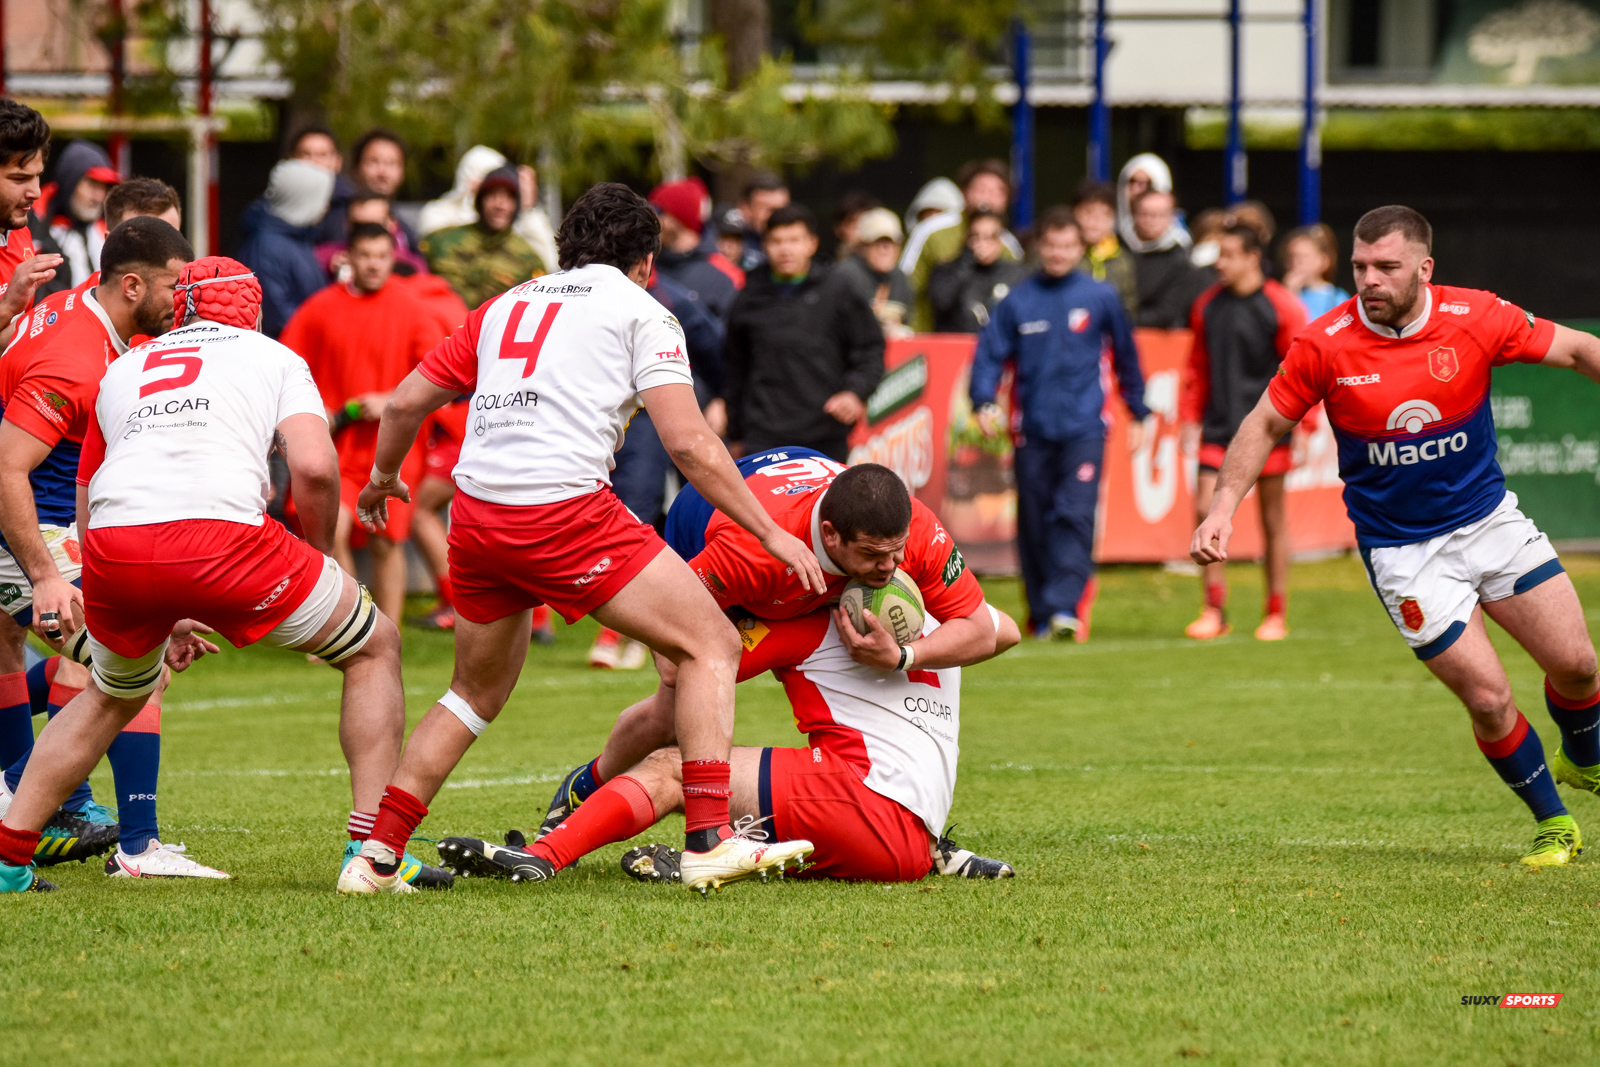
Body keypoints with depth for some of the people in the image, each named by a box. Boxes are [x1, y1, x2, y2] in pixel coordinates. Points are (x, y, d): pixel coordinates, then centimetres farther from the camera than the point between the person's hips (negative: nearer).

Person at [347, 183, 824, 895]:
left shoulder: (504, 307, 23)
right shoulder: (641, 312, 7)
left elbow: (406, 402, 24)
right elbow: (687, 442, -3)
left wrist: (383, 478, 43)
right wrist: (770, 532, 1)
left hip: (475, 513, 6)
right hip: (566, 510, -6)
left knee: (477, 693, 25)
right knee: (712, 645, 2)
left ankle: (376, 852, 20)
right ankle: (709, 840, -11)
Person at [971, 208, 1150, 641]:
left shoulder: (1100, 297, 4)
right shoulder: (1017, 301, 4)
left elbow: (1125, 356, 14)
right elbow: (990, 353, 4)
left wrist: (1138, 414, 16)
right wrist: (984, 402, -12)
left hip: (1083, 429, -2)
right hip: (1033, 432, 2)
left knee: (1075, 515, -16)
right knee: (1034, 523, 6)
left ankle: (1066, 606, -22)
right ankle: (1041, 613, 17)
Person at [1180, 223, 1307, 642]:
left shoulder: (1281, 307, -6)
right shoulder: (1209, 306, 7)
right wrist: (1190, 417, 10)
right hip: (1219, 429, 4)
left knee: (1273, 519, 4)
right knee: (1206, 510, -8)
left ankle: (1276, 614, 13)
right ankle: (1214, 610, -1)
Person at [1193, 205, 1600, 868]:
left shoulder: (1477, 318, -13)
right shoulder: (1325, 345, -15)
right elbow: (1266, 424, -1)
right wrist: (1223, 508, -9)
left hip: (1491, 520, 2)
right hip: (1403, 551, -2)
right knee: (1488, 699, -9)